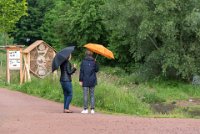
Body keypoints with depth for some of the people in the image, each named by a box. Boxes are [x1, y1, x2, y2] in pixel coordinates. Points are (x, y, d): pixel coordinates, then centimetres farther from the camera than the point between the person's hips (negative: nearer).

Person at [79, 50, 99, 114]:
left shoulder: (83, 61, -5)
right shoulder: (94, 62, 1)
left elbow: (81, 71, -7)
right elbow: (96, 70, 11)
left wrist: (80, 80, -3)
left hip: (85, 81, -2)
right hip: (92, 81, 2)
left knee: (85, 95, 0)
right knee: (92, 95, 8)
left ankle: (85, 109, -2)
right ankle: (92, 109, 5)